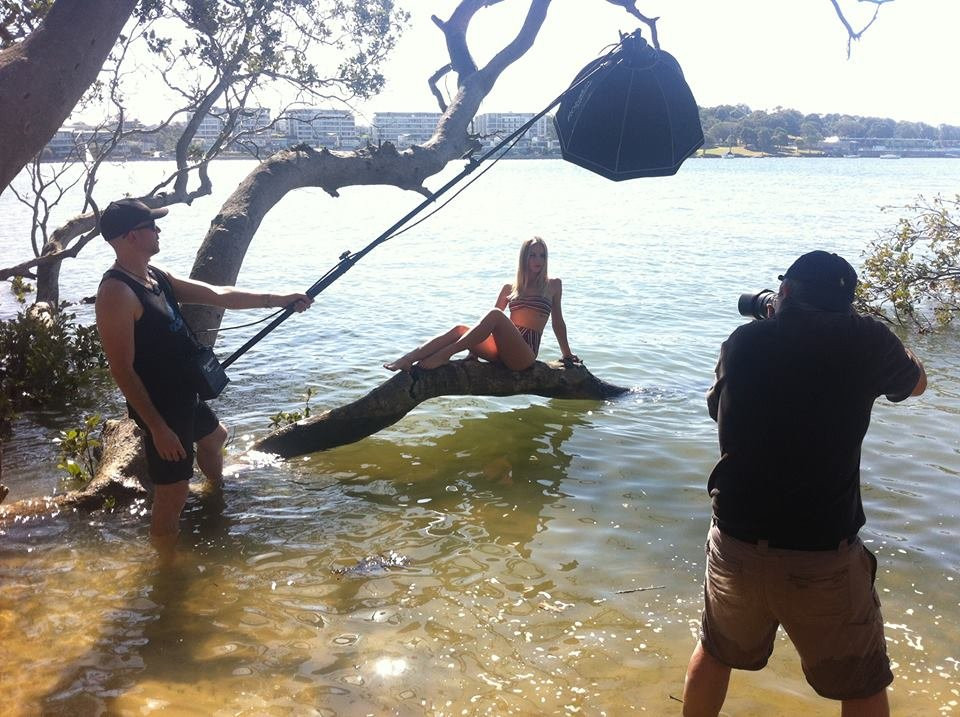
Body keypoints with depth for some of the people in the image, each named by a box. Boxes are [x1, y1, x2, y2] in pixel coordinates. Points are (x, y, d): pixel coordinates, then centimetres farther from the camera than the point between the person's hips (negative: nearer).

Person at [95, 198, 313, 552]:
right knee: (172, 494, -3)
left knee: (214, 435, 35)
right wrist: (157, 427, -25)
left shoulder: (156, 276, 4)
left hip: (184, 396, 11)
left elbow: (218, 295, 9)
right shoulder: (116, 293, -25)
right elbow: (122, 370, -25)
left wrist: (278, 299, 8)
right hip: (158, 406, -11)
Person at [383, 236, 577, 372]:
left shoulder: (553, 286, 12)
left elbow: (557, 321, 18)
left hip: (526, 354, -4)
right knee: (460, 329, -21)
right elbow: (491, 321, 21)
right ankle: (407, 359, -37)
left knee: (495, 314, -32)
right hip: (502, 350, 4)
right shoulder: (510, 288, 19)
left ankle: (444, 354, -40)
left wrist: (567, 354, 24)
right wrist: (474, 348, 13)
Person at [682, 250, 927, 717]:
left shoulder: (743, 342, -1)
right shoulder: (865, 340, -7)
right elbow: (917, 382, 15)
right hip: (823, 557, -2)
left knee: (715, 652, 27)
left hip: (735, 545, 3)